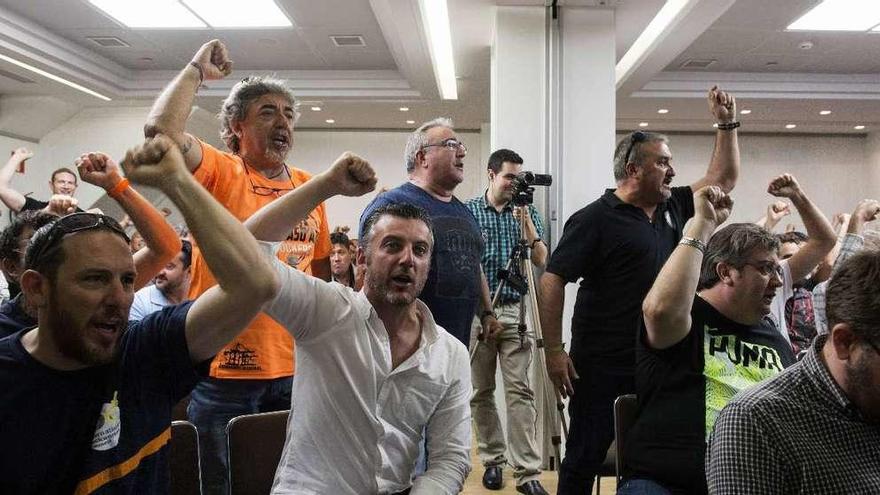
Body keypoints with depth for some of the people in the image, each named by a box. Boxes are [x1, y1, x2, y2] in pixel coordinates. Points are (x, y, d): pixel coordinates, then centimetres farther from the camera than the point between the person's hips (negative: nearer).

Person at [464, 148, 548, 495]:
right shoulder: (468, 211, 3)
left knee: (520, 390, -4)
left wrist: (525, 221, -11)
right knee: (481, 391, 7)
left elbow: (540, 261, 0)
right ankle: (492, 460, 21)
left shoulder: (527, 212, 8)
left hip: (515, 310, 0)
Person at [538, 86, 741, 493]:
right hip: (603, 365, -7)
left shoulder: (672, 208, 9)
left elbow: (723, 178, 22)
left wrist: (727, 125, 12)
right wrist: (554, 351, -16)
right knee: (585, 457, 5)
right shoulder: (595, 219, -12)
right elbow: (552, 279, -14)